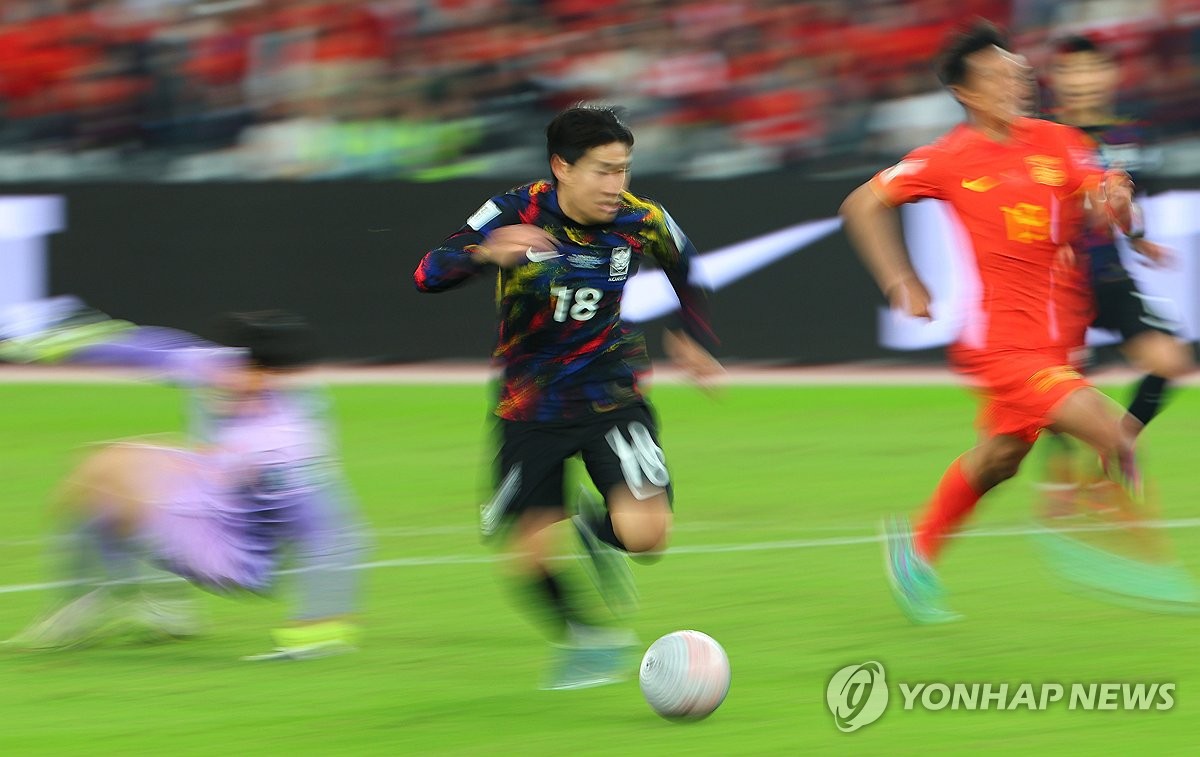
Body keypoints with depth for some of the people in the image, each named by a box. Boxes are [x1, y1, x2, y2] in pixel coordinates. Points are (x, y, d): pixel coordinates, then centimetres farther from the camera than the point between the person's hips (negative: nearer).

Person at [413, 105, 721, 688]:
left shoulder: (641, 221, -12)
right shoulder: (516, 214, -20)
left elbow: (684, 269, 12)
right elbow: (429, 275, -31)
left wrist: (691, 340, 16)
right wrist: (485, 252, -49)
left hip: (610, 394, 1)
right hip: (530, 408, -1)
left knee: (644, 532, -19)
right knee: (529, 555, -1)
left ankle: (597, 531, 18)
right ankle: (580, 639, 29)